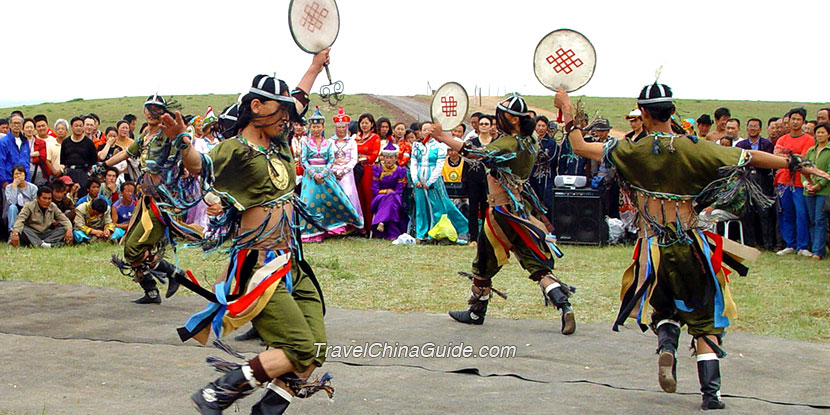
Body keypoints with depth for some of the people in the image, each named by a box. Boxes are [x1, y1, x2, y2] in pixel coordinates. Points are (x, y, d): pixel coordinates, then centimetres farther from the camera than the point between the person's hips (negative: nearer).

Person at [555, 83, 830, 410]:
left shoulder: (632, 151, -6)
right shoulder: (694, 149, -7)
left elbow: (581, 147, 1)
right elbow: (750, 158, -6)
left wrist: (567, 112, 13)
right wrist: (796, 164, 1)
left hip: (654, 247, 1)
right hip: (691, 246, -1)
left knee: (665, 308, 24)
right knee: (703, 318, 10)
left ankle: (666, 345, -9)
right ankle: (711, 392, 1)